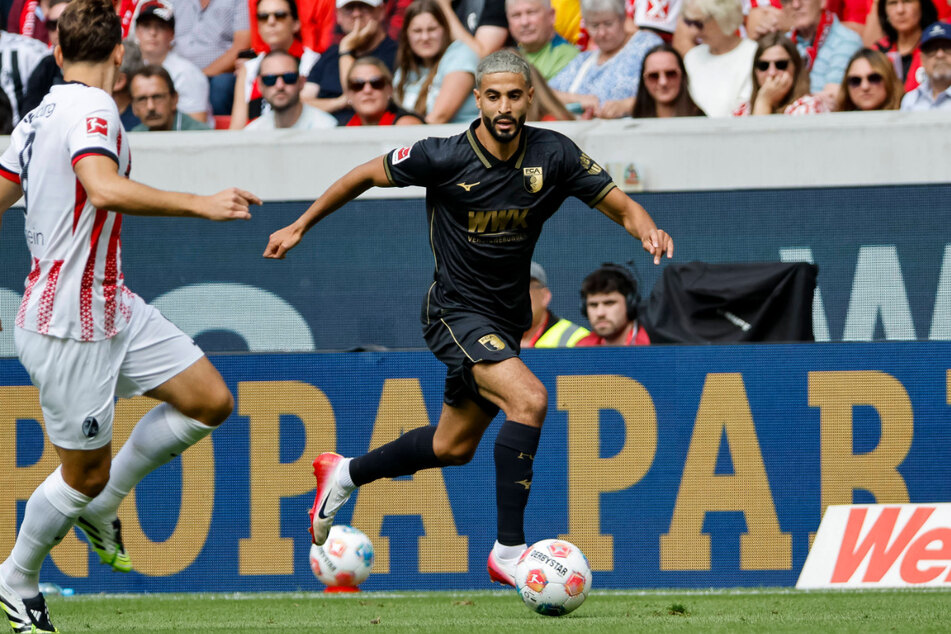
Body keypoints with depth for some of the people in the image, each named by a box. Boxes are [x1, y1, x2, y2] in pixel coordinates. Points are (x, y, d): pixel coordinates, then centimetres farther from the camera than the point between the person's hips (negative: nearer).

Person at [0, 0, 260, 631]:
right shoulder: (91, 108, -18)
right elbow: (104, 189, -36)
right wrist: (200, 204, -38)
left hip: (113, 307, 9)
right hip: (69, 329, -9)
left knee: (210, 401, 5)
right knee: (84, 475, 1)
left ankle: (101, 505, 19)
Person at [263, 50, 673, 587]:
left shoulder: (553, 154, -9)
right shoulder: (445, 158, -17)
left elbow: (619, 204, -7)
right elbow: (366, 176, -3)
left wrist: (647, 230, -30)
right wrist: (300, 227, 2)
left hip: (507, 320, 6)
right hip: (457, 314, -6)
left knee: (454, 447, 20)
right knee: (529, 399, -28)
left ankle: (344, 475, 44)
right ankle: (508, 551, -25)